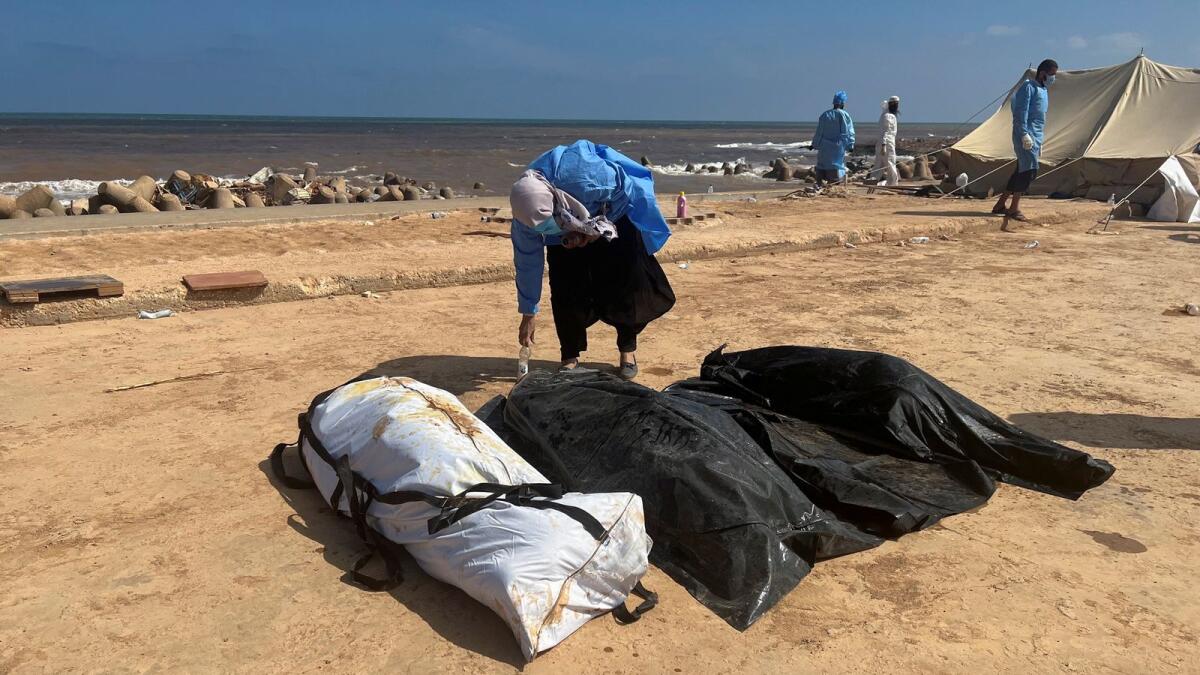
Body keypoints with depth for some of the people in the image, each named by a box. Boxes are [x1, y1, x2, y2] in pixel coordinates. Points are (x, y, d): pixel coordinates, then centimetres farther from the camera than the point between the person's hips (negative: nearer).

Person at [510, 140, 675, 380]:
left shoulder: (588, 178, -44)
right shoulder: (526, 209, -30)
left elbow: (627, 189, -22)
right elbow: (527, 263, -17)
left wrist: (597, 228, -26)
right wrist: (528, 313, -11)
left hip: (614, 214, -2)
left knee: (625, 281, -10)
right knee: (565, 286, -11)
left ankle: (628, 350, 7)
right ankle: (570, 356, 4)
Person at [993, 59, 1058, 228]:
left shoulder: (1043, 91, 23)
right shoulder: (1028, 87, -5)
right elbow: (1021, 112, -15)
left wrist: (1040, 142, 25)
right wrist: (1024, 134, -24)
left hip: (1035, 137, 10)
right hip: (1026, 135, -10)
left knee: (1021, 172, 9)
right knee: (1030, 170, -17)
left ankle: (1000, 205, 15)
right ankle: (1014, 209, -18)